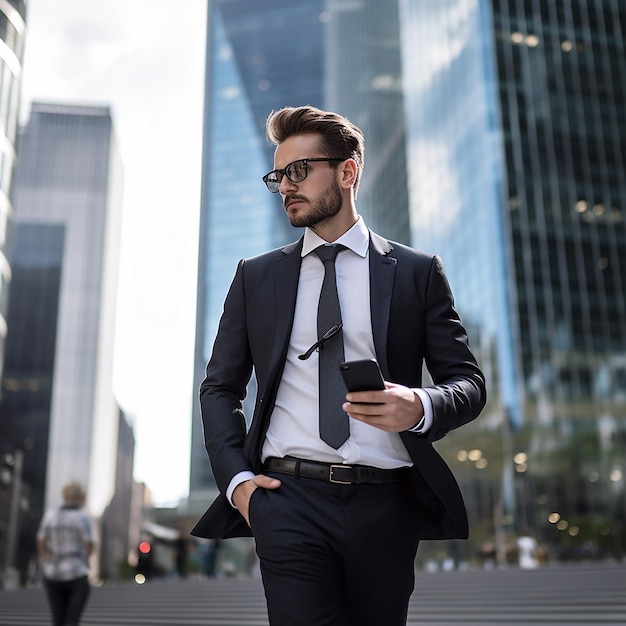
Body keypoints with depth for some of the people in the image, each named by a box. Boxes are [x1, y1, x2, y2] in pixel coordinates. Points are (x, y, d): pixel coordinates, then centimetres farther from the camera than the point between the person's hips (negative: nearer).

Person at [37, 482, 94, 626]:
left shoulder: (50, 516, 2)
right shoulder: (83, 518, -8)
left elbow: (41, 545, -2)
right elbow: (89, 546, -11)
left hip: (53, 576, 4)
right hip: (76, 575, -4)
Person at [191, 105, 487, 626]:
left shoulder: (417, 271, 5)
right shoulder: (256, 276, 11)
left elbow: (469, 382, 5)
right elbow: (220, 387, 13)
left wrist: (421, 407, -17)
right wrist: (235, 477, -1)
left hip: (385, 505, 0)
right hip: (287, 499, 1)